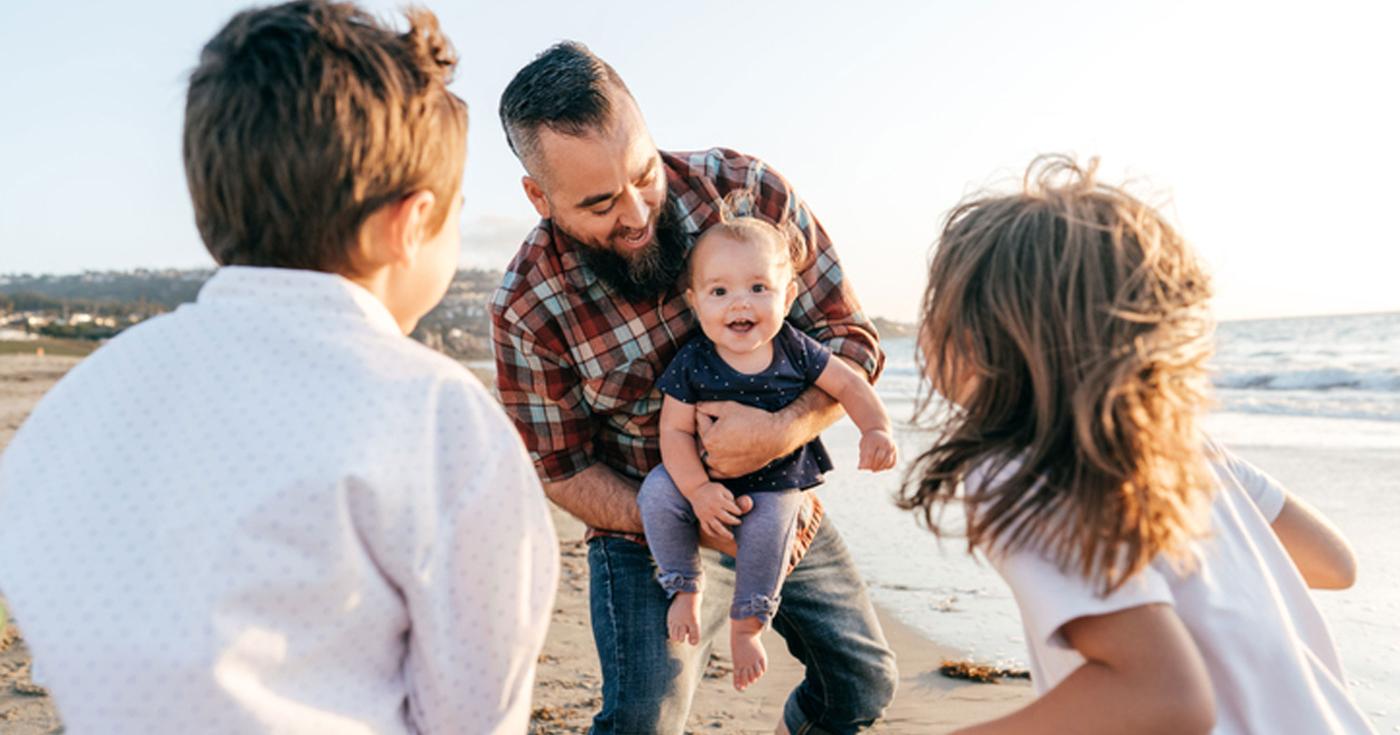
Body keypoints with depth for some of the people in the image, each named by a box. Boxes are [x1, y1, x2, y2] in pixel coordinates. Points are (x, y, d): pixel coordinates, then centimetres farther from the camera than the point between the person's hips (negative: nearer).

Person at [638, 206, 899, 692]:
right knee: (657, 491, -26)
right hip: (706, 481, 0)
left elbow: (848, 384, 2)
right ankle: (684, 587, -3)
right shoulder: (691, 364, -15)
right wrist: (698, 490, -26)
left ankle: (746, 624, -5)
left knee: (768, 523, -30)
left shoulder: (795, 351, -10)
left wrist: (877, 429, -13)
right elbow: (675, 431, -14)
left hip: (775, 484, 0)